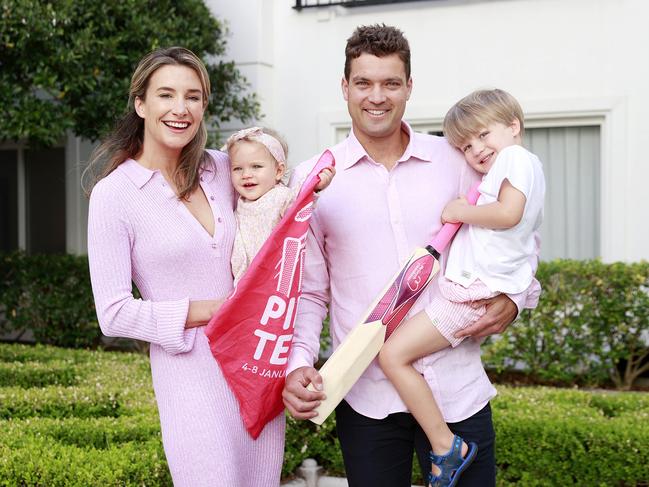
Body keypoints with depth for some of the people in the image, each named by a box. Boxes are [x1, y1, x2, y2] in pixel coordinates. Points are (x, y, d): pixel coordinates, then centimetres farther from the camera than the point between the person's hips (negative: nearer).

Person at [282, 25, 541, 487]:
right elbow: (307, 290, 2)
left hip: (458, 385, 1)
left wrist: (514, 298, -4)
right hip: (365, 396, 0)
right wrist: (299, 363, -12)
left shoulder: (456, 160, 2)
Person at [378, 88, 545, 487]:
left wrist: (463, 211, -10)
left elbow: (508, 213, -22)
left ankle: (447, 446, -12)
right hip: (482, 288, 12)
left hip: (475, 291, -12)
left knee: (394, 355, -16)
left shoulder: (517, 157, -6)